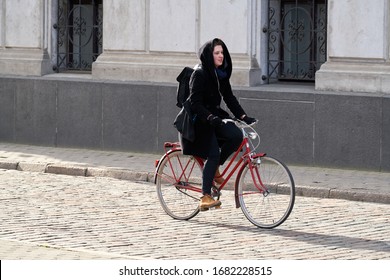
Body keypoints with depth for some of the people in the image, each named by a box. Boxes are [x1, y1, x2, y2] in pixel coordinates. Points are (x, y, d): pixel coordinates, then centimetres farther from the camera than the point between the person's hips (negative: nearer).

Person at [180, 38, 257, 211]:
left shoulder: (221, 73, 9)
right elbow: (195, 102, -21)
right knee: (213, 154, -19)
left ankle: (214, 168, 2)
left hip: (215, 115, 7)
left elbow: (229, 98, 9)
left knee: (236, 136, -20)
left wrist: (243, 117, -2)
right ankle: (205, 197, -17)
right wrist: (210, 117, -34)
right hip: (200, 119, -7)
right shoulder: (200, 73, -15)